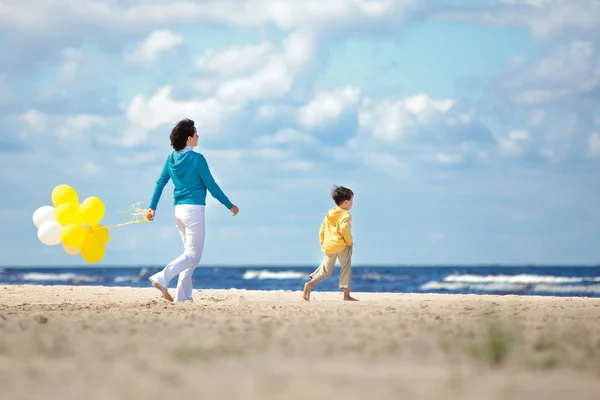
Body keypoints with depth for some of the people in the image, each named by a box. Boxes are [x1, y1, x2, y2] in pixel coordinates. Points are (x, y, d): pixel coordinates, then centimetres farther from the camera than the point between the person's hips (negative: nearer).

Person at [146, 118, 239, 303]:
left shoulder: (172, 158, 8)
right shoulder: (197, 158, -11)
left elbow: (160, 183, 7)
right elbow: (211, 185, -8)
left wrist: (152, 207, 11)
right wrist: (230, 206, 1)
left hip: (179, 210, 7)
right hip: (194, 209, -7)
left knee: (191, 253, 14)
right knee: (193, 255, -5)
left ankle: (183, 296, 8)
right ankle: (162, 278, -23)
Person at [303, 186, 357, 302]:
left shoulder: (329, 214, 14)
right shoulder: (345, 215, -9)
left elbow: (322, 230, 15)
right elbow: (344, 229, -26)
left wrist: (322, 244, 21)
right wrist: (349, 242, -13)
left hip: (328, 246, 6)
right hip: (342, 246, -6)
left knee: (326, 270, 14)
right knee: (346, 269, 6)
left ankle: (310, 283, -9)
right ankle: (346, 295, 5)